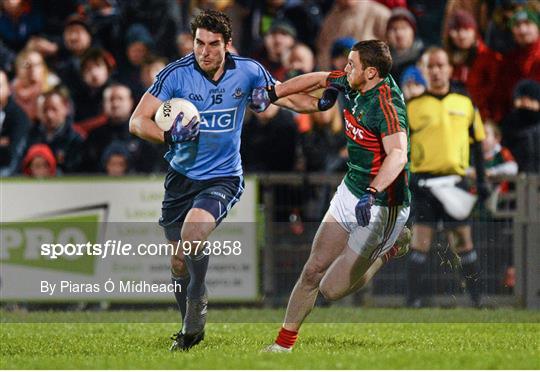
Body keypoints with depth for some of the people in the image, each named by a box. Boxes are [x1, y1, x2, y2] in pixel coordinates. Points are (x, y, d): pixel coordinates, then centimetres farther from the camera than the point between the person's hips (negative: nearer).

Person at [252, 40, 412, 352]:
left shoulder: (386, 103, -26)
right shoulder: (354, 86, 0)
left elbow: (397, 155, -40)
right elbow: (319, 79, 21)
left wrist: (371, 194, -54)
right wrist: (272, 93, 20)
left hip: (380, 208, -8)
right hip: (349, 193, 8)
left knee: (332, 290, -1)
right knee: (313, 270, 6)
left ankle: (389, 250, 18)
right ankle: (284, 343, 19)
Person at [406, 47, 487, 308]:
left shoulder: (465, 105, 11)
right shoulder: (412, 106, 4)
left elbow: (477, 143, 16)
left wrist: (481, 180, 10)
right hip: (423, 179, -2)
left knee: (463, 239, 2)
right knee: (421, 238, -6)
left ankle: (477, 296, 7)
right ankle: (415, 299, -4)